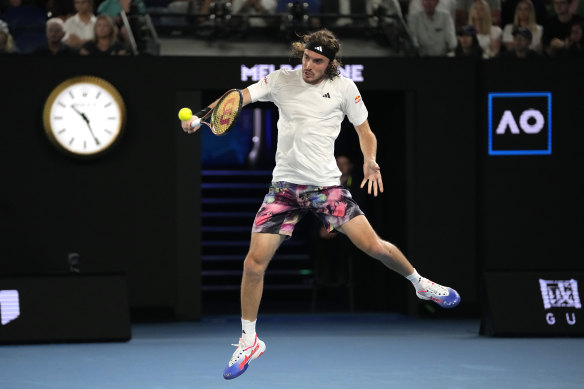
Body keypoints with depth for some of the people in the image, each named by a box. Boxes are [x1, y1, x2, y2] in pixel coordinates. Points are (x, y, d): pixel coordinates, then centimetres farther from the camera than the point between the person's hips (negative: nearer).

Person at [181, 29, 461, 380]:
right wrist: (200, 116, -25)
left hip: (326, 185, -1)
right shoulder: (281, 80, 2)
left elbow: (365, 131, 8)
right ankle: (249, 341, 11)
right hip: (284, 187, 1)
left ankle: (421, 284, 22)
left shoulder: (344, 88, 0)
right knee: (254, 262, -7)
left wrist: (370, 161, -13)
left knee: (374, 246, -8)